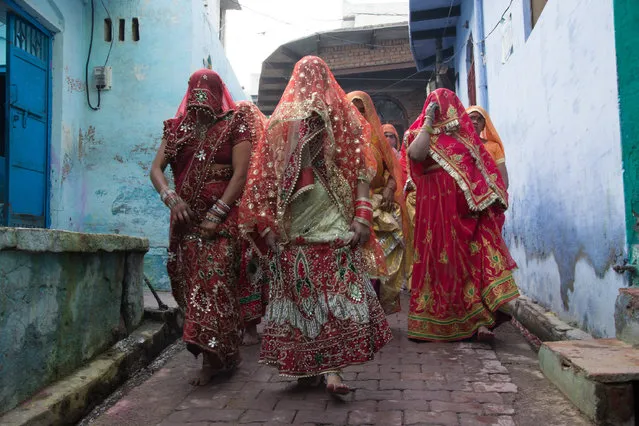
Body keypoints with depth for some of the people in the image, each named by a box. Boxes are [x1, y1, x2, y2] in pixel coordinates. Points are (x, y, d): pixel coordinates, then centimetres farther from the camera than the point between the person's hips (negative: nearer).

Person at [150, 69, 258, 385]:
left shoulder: (235, 124, 3)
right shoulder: (178, 127, 15)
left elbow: (240, 174, -7)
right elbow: (156, 168, 9)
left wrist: (216, 214, -16)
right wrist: (169, 196, -12)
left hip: (221, 219, -5)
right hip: (185, 219, 5)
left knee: (214, 281, -11)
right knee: (187, 281, 6)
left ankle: (211, 357, -6)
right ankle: (225, 354, 19)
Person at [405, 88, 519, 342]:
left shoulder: (465, 133, 19)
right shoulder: (423, 133, 8)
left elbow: (483, 167, 19)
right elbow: (416, 154, -15)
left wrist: (491, 197, 7)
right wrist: (428, 122, -7)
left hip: (469, 207, 3)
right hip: (438, 206, -3)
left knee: (477, 255, -8)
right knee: (442, 258, 0)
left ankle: (480, 320, -9)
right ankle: (439, 323, 11)